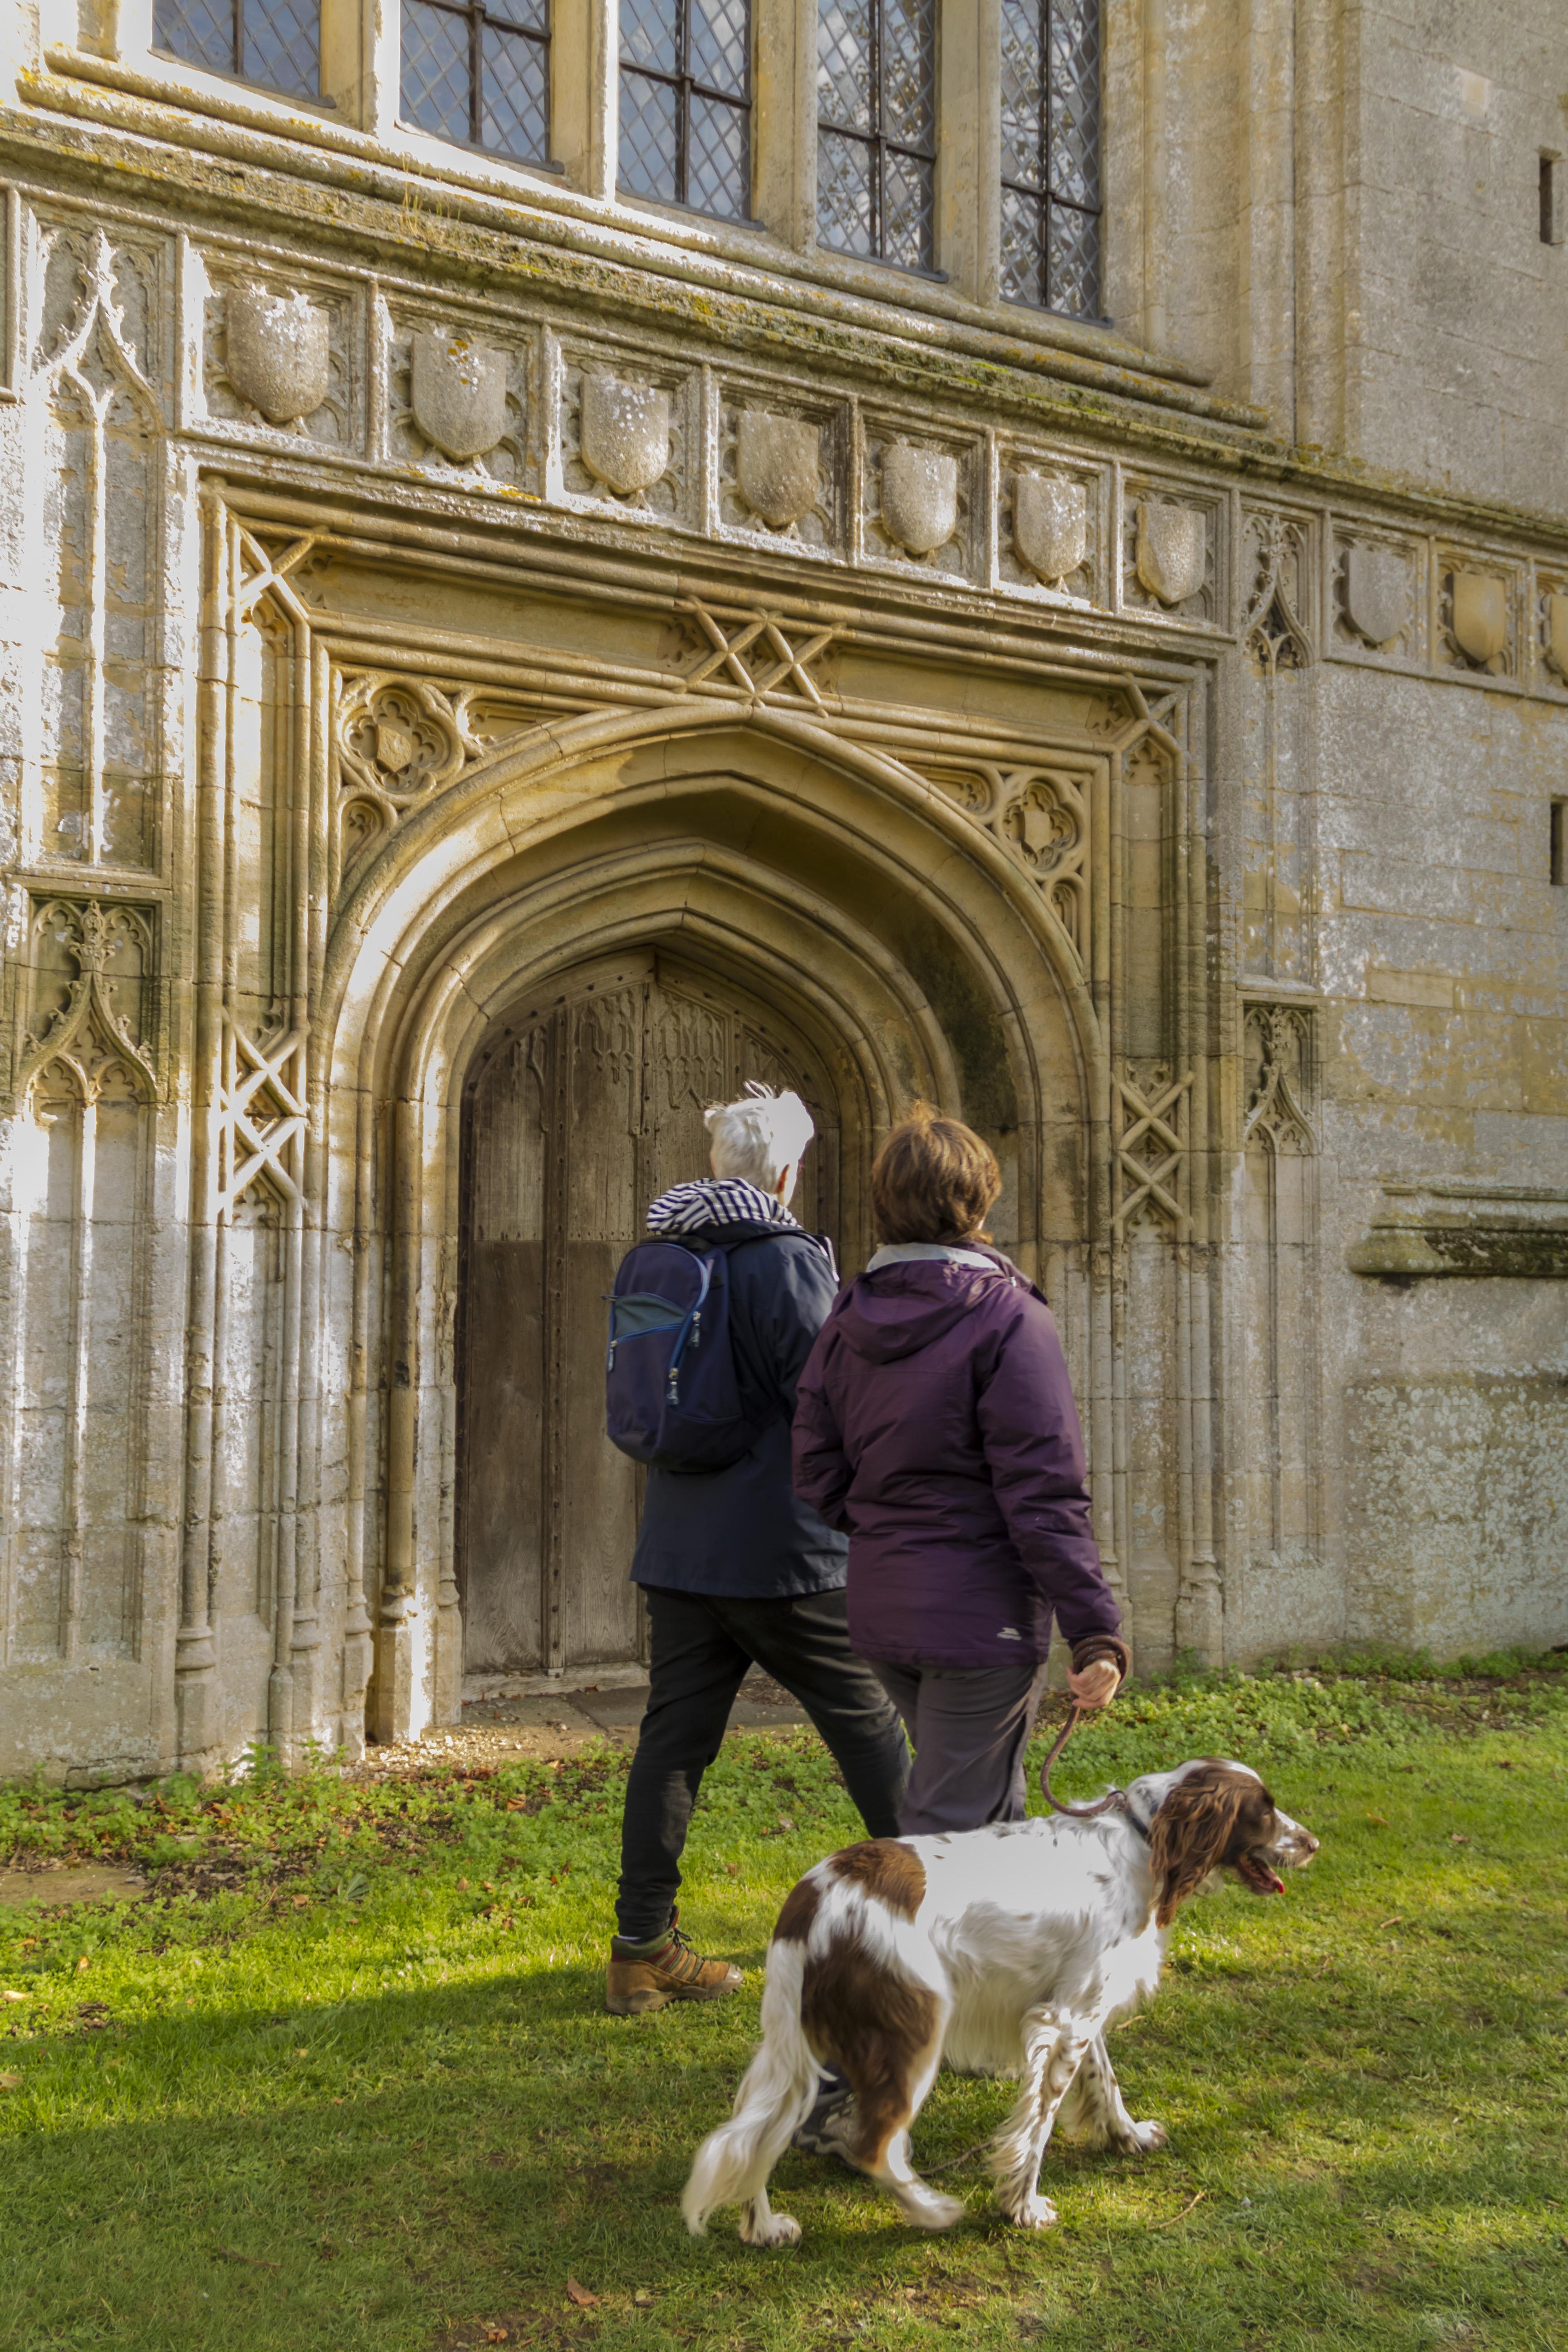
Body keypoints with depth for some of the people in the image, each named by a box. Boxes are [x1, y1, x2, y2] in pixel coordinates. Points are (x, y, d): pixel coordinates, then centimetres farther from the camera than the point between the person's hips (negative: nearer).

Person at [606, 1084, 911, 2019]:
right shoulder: (791, 1259, -14)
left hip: (679, 1546, 6)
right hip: (783, 1548, -6)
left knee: (674, 1738, 7)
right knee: (869, 1726, 10)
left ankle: (643, 1947, 9)